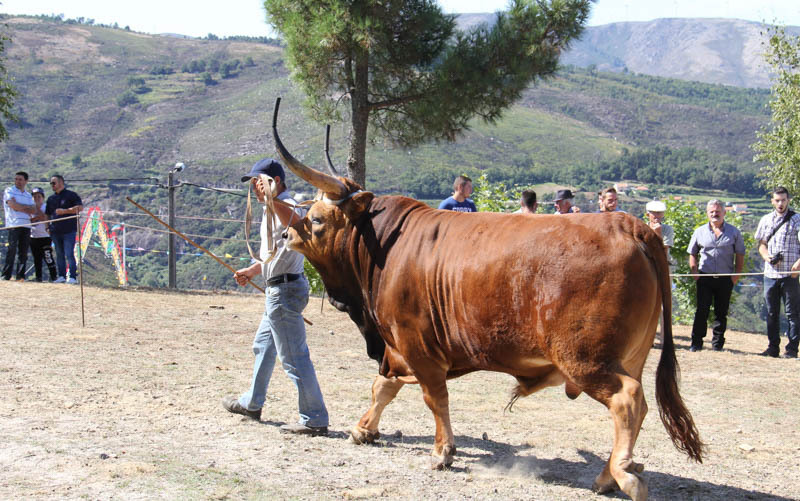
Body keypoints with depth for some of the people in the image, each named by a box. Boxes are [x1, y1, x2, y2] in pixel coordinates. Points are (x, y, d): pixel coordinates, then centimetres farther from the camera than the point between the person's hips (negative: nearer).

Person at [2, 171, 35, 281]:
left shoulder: (28, 195, 21)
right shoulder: (9, 191, 6)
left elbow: (33, 210, 8)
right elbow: (13, 205, -9)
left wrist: (20, 207, -6)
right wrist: (26, 208, 0)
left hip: (26, 225, 5)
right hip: (14, 224, -5)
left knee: (24, 251, 0)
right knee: (12, 250, -13)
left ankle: (20, 275, 3)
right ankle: (6, 275, -11)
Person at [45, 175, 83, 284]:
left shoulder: (71, 195, 0)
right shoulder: (51, 198, 18)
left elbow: (80, 207, -11)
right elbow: (47, 214, 24)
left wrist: (64, 211, -17)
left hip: (69, 230, -6)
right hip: (56, 231, 6)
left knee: (69, 254, -11)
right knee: (59, 254, 8)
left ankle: (73, 277, -10)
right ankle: (61, 276, 12)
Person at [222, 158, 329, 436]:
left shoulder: (287, 207, -18)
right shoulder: (275, 210, 17)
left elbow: (296, 220, -45)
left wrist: (272, 199, -58)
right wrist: (251, 271, 34)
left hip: (285, 290, -12)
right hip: (277, 290, 12)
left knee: (294, 356, -10)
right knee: (263, 346, 25)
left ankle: (315, 420, -6)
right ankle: (251, 403, 42)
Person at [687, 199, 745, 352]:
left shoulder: (734, 232, 6)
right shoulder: (700, 232, 9)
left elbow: (740, 255, 7)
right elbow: (692, 254, 15)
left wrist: (737, 275, -3)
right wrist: (695, 272, 2)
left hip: (725, 278, 0)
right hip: (705, 277, 0)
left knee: (721, 312, 4)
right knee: (701, 311, -3)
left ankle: (717, 343, 11)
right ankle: (696, 342, 1)